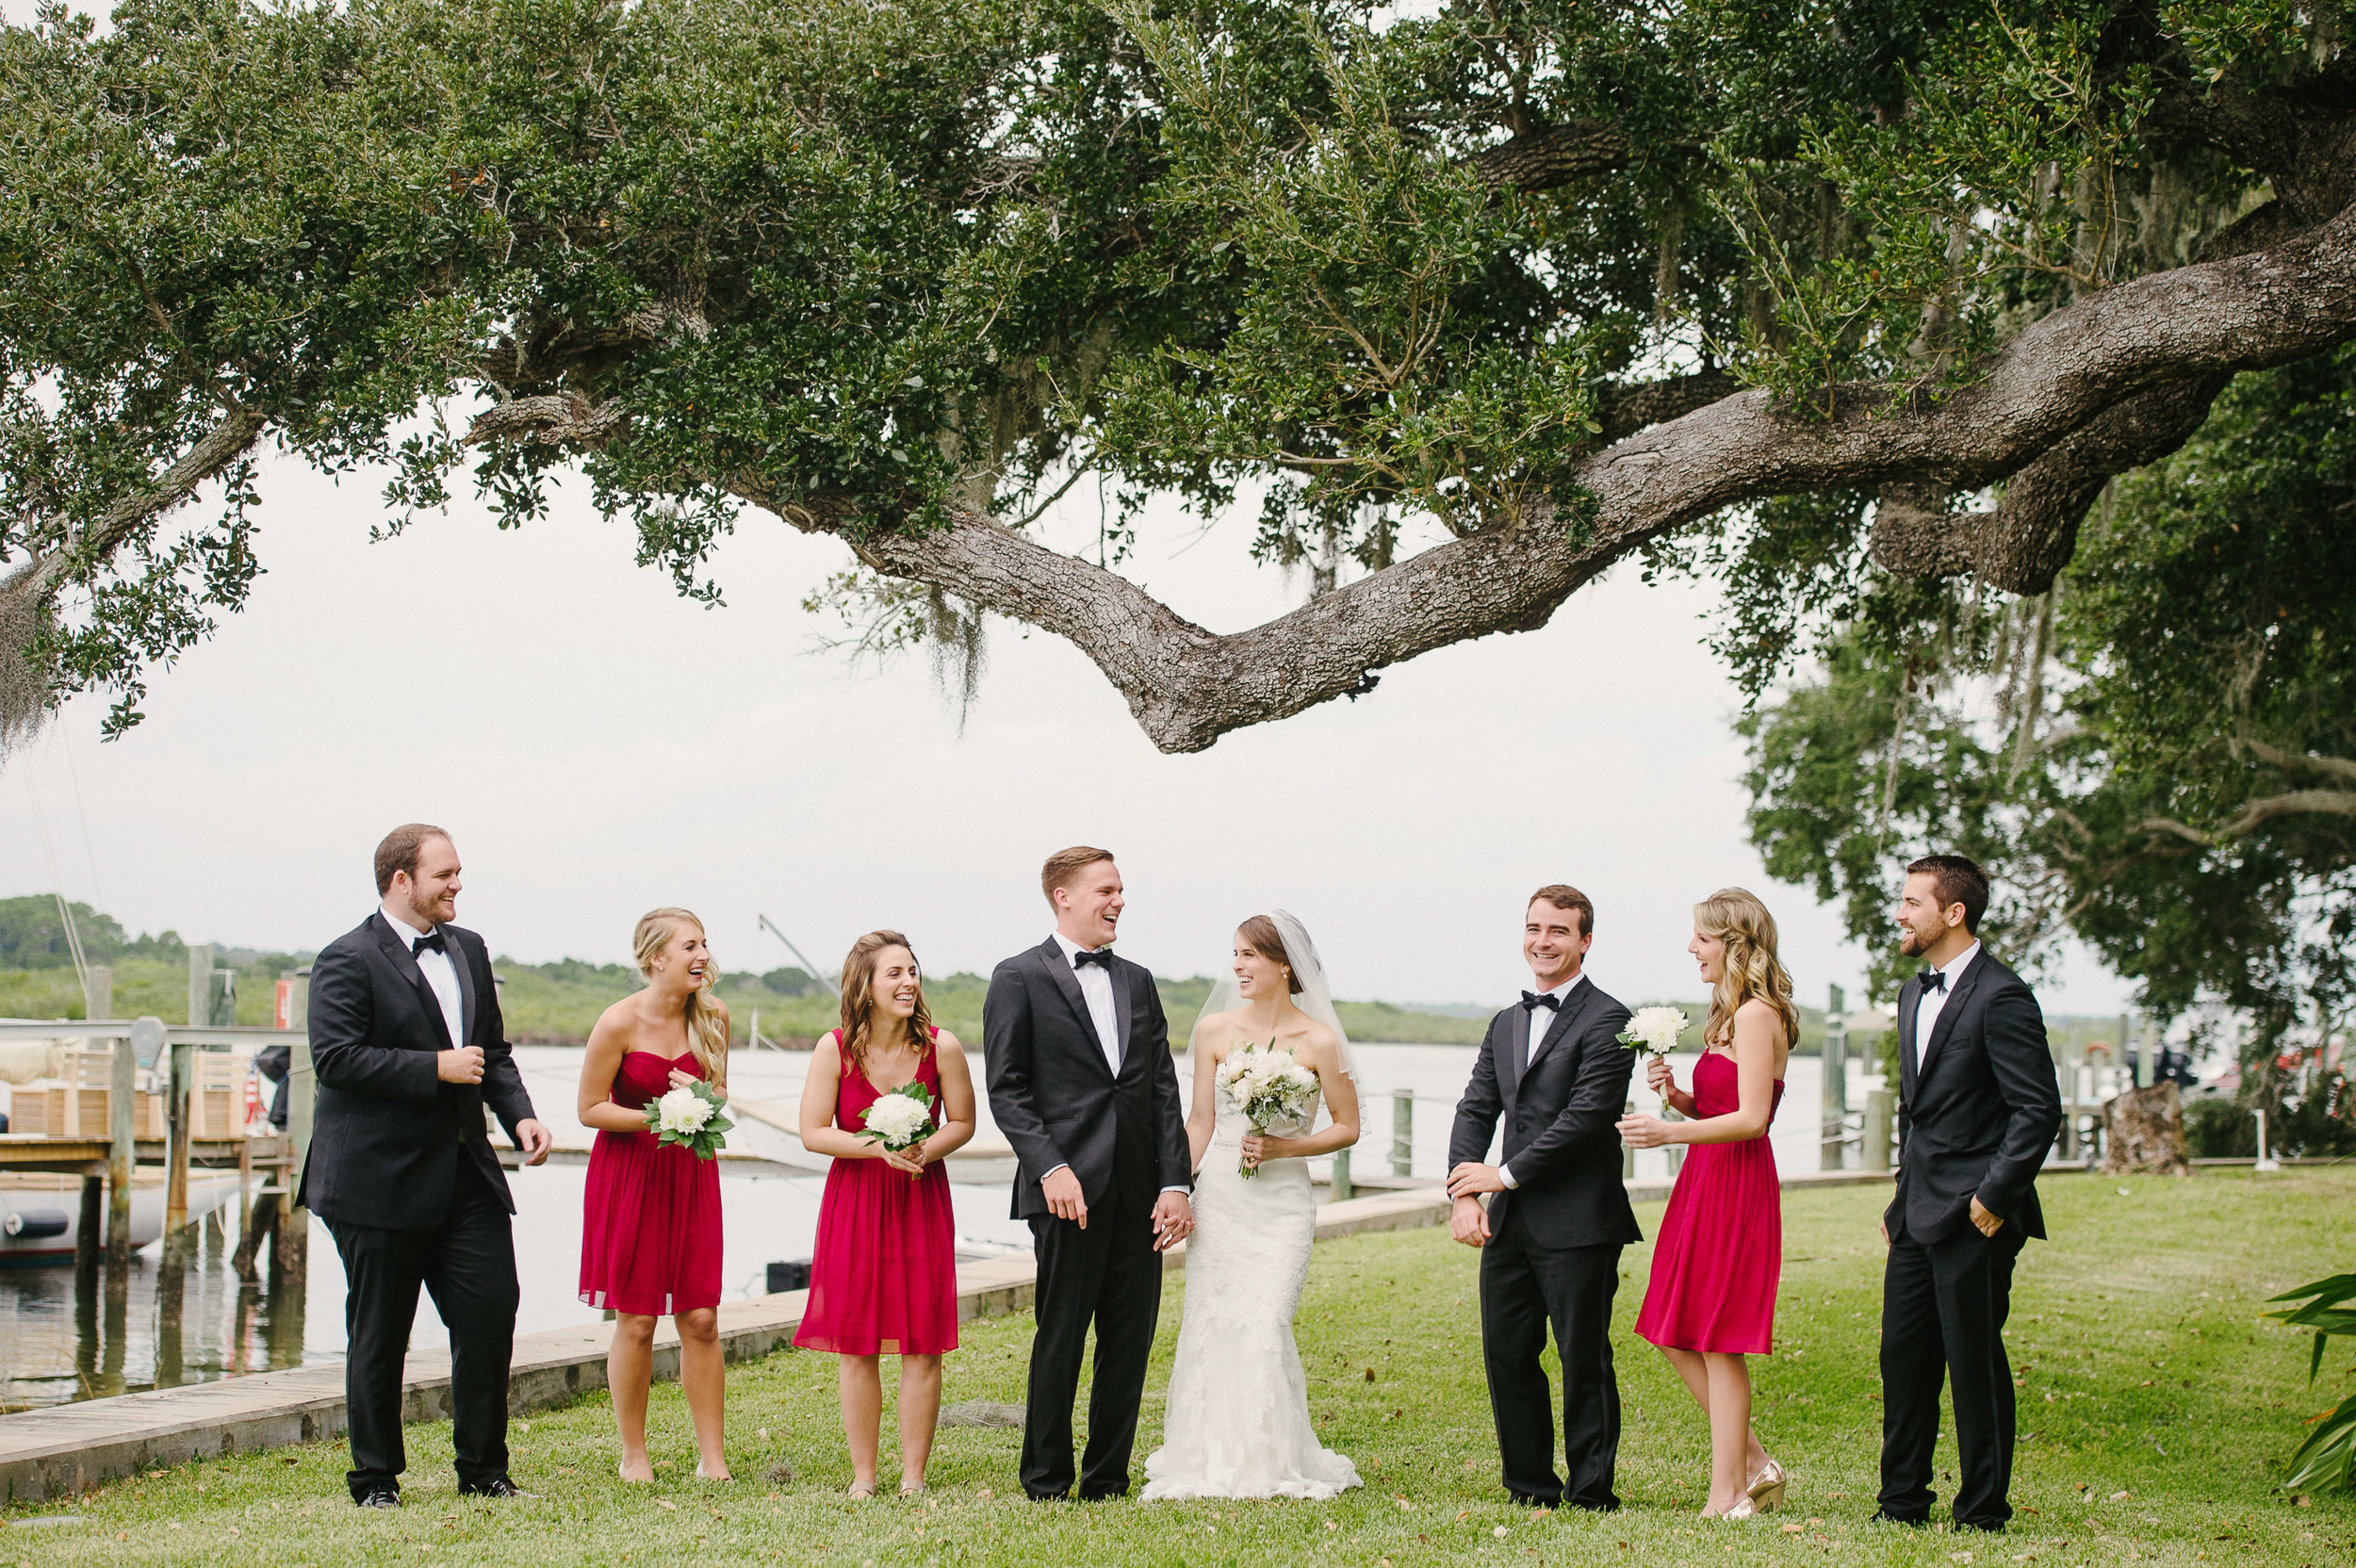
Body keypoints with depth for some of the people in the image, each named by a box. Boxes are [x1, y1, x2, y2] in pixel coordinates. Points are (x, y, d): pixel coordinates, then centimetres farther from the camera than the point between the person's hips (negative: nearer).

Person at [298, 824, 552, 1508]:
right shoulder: (348, 961, -9)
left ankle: (483, 1471, 13)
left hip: (465, 1170, 6)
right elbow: (335, 1057, -19)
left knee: (492, 1311, 0)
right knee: (379, 1336, 3)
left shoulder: (469, 950, 14)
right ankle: (375, 1480, 15)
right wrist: (435, 1069, -19)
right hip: (379, 1179, -6)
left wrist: (519, 1115, 2)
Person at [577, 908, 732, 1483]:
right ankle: (634, 1455, 14)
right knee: (636, 1321, 1)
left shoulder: (713, 1017, 1)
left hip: (692, 1173, 4)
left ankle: (713, 1457, 7)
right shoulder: (620, 1022, -13)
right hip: (629, 1172, -3)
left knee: (700, 1320, 0)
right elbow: (589, 1109, -8)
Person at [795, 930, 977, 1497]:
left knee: (921, 1343, -1)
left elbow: (962, 1123, 3)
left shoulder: (941, 1047, -6)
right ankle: (863, 1476, 12)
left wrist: (924, 1150, -16)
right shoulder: (835, 1050, -7)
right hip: (854, 1200, 0)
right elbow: (813, 1132, -6)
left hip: (921, 1200, 0)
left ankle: (913, 1476, 8)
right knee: (857, 1346, 2)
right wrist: (881, 1147, -18)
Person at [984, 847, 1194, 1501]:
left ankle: (1107, 1481, 15)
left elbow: (1163, 1091, 12)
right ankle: (1045, 1483, 9)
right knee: (1061, 1336, -1)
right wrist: (1051, 1167, -17)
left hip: (1139, 1196, 5)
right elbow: (1007, 1090, -5)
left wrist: (1176, 1183, 3)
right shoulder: (1019, 979, 0)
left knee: (1131, 1338, 6)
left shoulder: (1138, 982, 16)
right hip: (1068, 1191, -5)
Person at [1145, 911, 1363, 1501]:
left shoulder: (1318, 1041, -3)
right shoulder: (1215, 1030, 5)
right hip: (1218, 1197, 2)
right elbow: (1200, 1124, 9)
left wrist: (1283, 1147, -10)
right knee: (1208, 1326, -1)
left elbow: (1347, 1127, 4)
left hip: (1282, 1202, -2)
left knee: (1263, 1330, -10)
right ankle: (1206, 1462, 9)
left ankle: (1270, 1465, 5)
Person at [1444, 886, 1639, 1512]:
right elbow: (1475, 1110, 11)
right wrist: (1464, 1194, -4)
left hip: (1579, 1225, -7)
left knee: (1584, 1360, -1)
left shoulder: (1606, 1021, -6)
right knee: (1506, 1355, 9)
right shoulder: (1506, 1024, 18)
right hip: (1510, 1224, 7)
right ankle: (1531, 1488, 20)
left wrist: (1506, 1175, -13)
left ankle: (1591, 1494, 8)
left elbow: (1586, 1117, -15)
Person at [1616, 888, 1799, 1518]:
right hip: (1708, 1184, 10)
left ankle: (1727, 1496, 3)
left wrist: (1669, 1132, -26)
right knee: (1677, 1338, 11)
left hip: (1735, 1185, -10)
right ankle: (1754, 1466, 18)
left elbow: (1751, 1117, -20)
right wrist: (1676, 1094, 1)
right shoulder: (1735, 1013, 16)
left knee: (1718, 1344, -4)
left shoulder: (1755, 1015, -14)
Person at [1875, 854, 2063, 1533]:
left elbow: (2039, 1111, -16)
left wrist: (1992, 1198, -17)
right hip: (1919, 1215, 8)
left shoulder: (2001, 998, -13)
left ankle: (1983, 1513, 8)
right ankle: (1902, 1503, 19)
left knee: (1974, 1362, -2)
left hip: (1973, 1220, -8)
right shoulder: (1915, 994, 15)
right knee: (1903, 1358, 9)